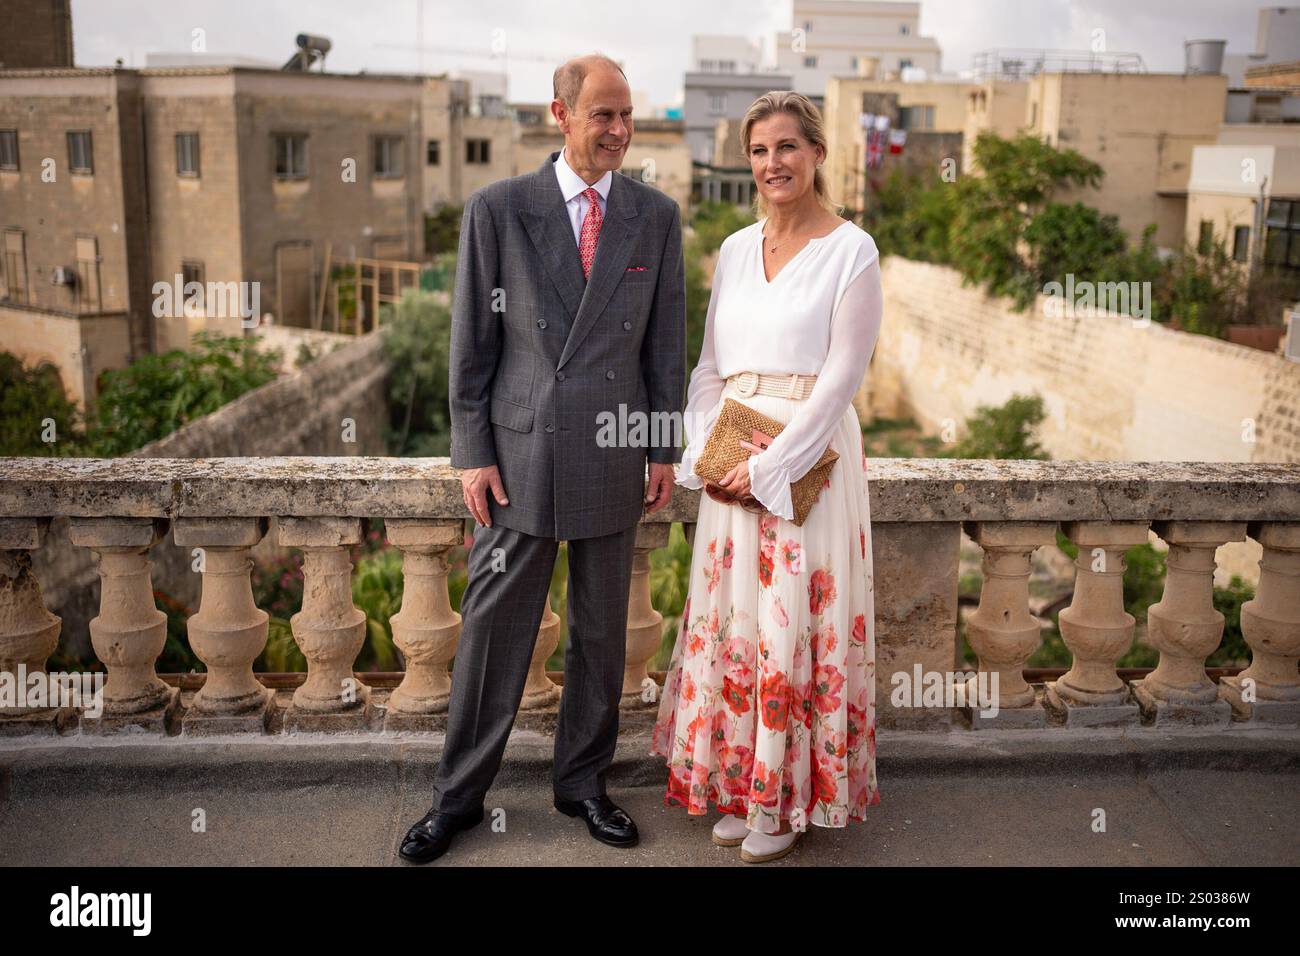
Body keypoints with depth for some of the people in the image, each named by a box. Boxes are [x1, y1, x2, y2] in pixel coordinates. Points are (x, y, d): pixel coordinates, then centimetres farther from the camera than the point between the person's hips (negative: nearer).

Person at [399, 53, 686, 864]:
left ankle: (583, 781, 29)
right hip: (521, 454, -2)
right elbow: (472, 340, -1)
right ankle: (460, 796, 22)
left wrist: (666, 450, 4)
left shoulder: (656, 215, 4)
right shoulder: (498, 210, -2)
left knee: (603, 629, 12)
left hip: (613, 456, 2)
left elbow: (666, 339, 7)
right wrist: (472, 452, -5)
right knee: (494, 627, 6)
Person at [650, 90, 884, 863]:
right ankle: (737, 785, 24)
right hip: (731, 460, 6)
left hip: (808, 455, -5)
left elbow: (842, 375, -11)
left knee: (794, 622, -1)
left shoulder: (851, 250, -5)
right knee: (730, 617, 9)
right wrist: (705, 454, -1)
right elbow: (711, 364, 13)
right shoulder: (735, 250, 12)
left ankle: (790, 800, 15)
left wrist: (767, 466, -14)